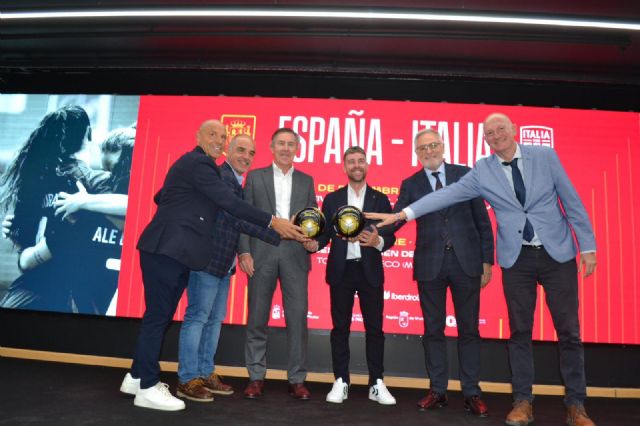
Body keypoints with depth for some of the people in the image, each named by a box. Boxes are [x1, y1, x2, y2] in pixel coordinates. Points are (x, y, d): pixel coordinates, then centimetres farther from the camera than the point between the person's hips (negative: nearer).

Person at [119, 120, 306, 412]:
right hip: (167, 250, -10)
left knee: (160, 316, 14)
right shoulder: (198, 163, -12)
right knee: (158, 316, -3)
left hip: (172, 251, 10)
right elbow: (230, 203, -21)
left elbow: (161, 197, 28)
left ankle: (137, 376, 26)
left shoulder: (191, 163, 19)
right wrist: (273, 222, -22)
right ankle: (147, 388, 7)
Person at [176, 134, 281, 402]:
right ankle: (187, 380, 9)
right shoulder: (220, 177, -14)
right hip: (208, 259, -10)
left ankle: (205, 374, 26)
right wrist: (277, 234, -23)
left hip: (223, 263, 10)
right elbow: (238, 219, -22)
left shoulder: (236, 181, 16)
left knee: (215, 319, 14)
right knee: (197, 317, -2)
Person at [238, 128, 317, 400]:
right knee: (257, 317, 5)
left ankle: (297, 379, 10)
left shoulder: (306, 181, 15)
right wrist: (244, 252, -6)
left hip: (295, 254, 1)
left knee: (297, 317, 0)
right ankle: (256, 377, 17)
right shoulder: (255, 177, 10)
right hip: (262, 253, -1)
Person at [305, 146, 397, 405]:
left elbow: (390, 236, 0)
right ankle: (341, 382, 16)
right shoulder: (332, 199, 9)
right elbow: (326, 233, 3)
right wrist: (314, 244, -18)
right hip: (341, 270, 1)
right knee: (340, 327, 6)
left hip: (370, 271, 0)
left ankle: (377, 384, 14)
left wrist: (378, 241, -21)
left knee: (374, 328, 4)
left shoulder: (380, 199, 7)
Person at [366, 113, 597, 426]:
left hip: (558, 253, 0)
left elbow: (572, 202, 3)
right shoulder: (482, 171, -1)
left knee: (569, 331, 4)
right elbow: (446, 194, -8)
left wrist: (587, 246, 2)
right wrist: (404, 213, -17)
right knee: (520, 331, 6)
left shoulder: (545, 156, 0)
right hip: (517, 259, 0)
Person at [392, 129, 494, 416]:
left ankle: (472, 393, 19)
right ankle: (437, 391, 22)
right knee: (433, 329, 8)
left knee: (468, 329, 7)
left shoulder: (466, 175, 5)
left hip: (466, 261, 0)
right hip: (430, 264, 1)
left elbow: (482, 220, 5)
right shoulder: (410, 184, 6)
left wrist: (487, 260, 1)